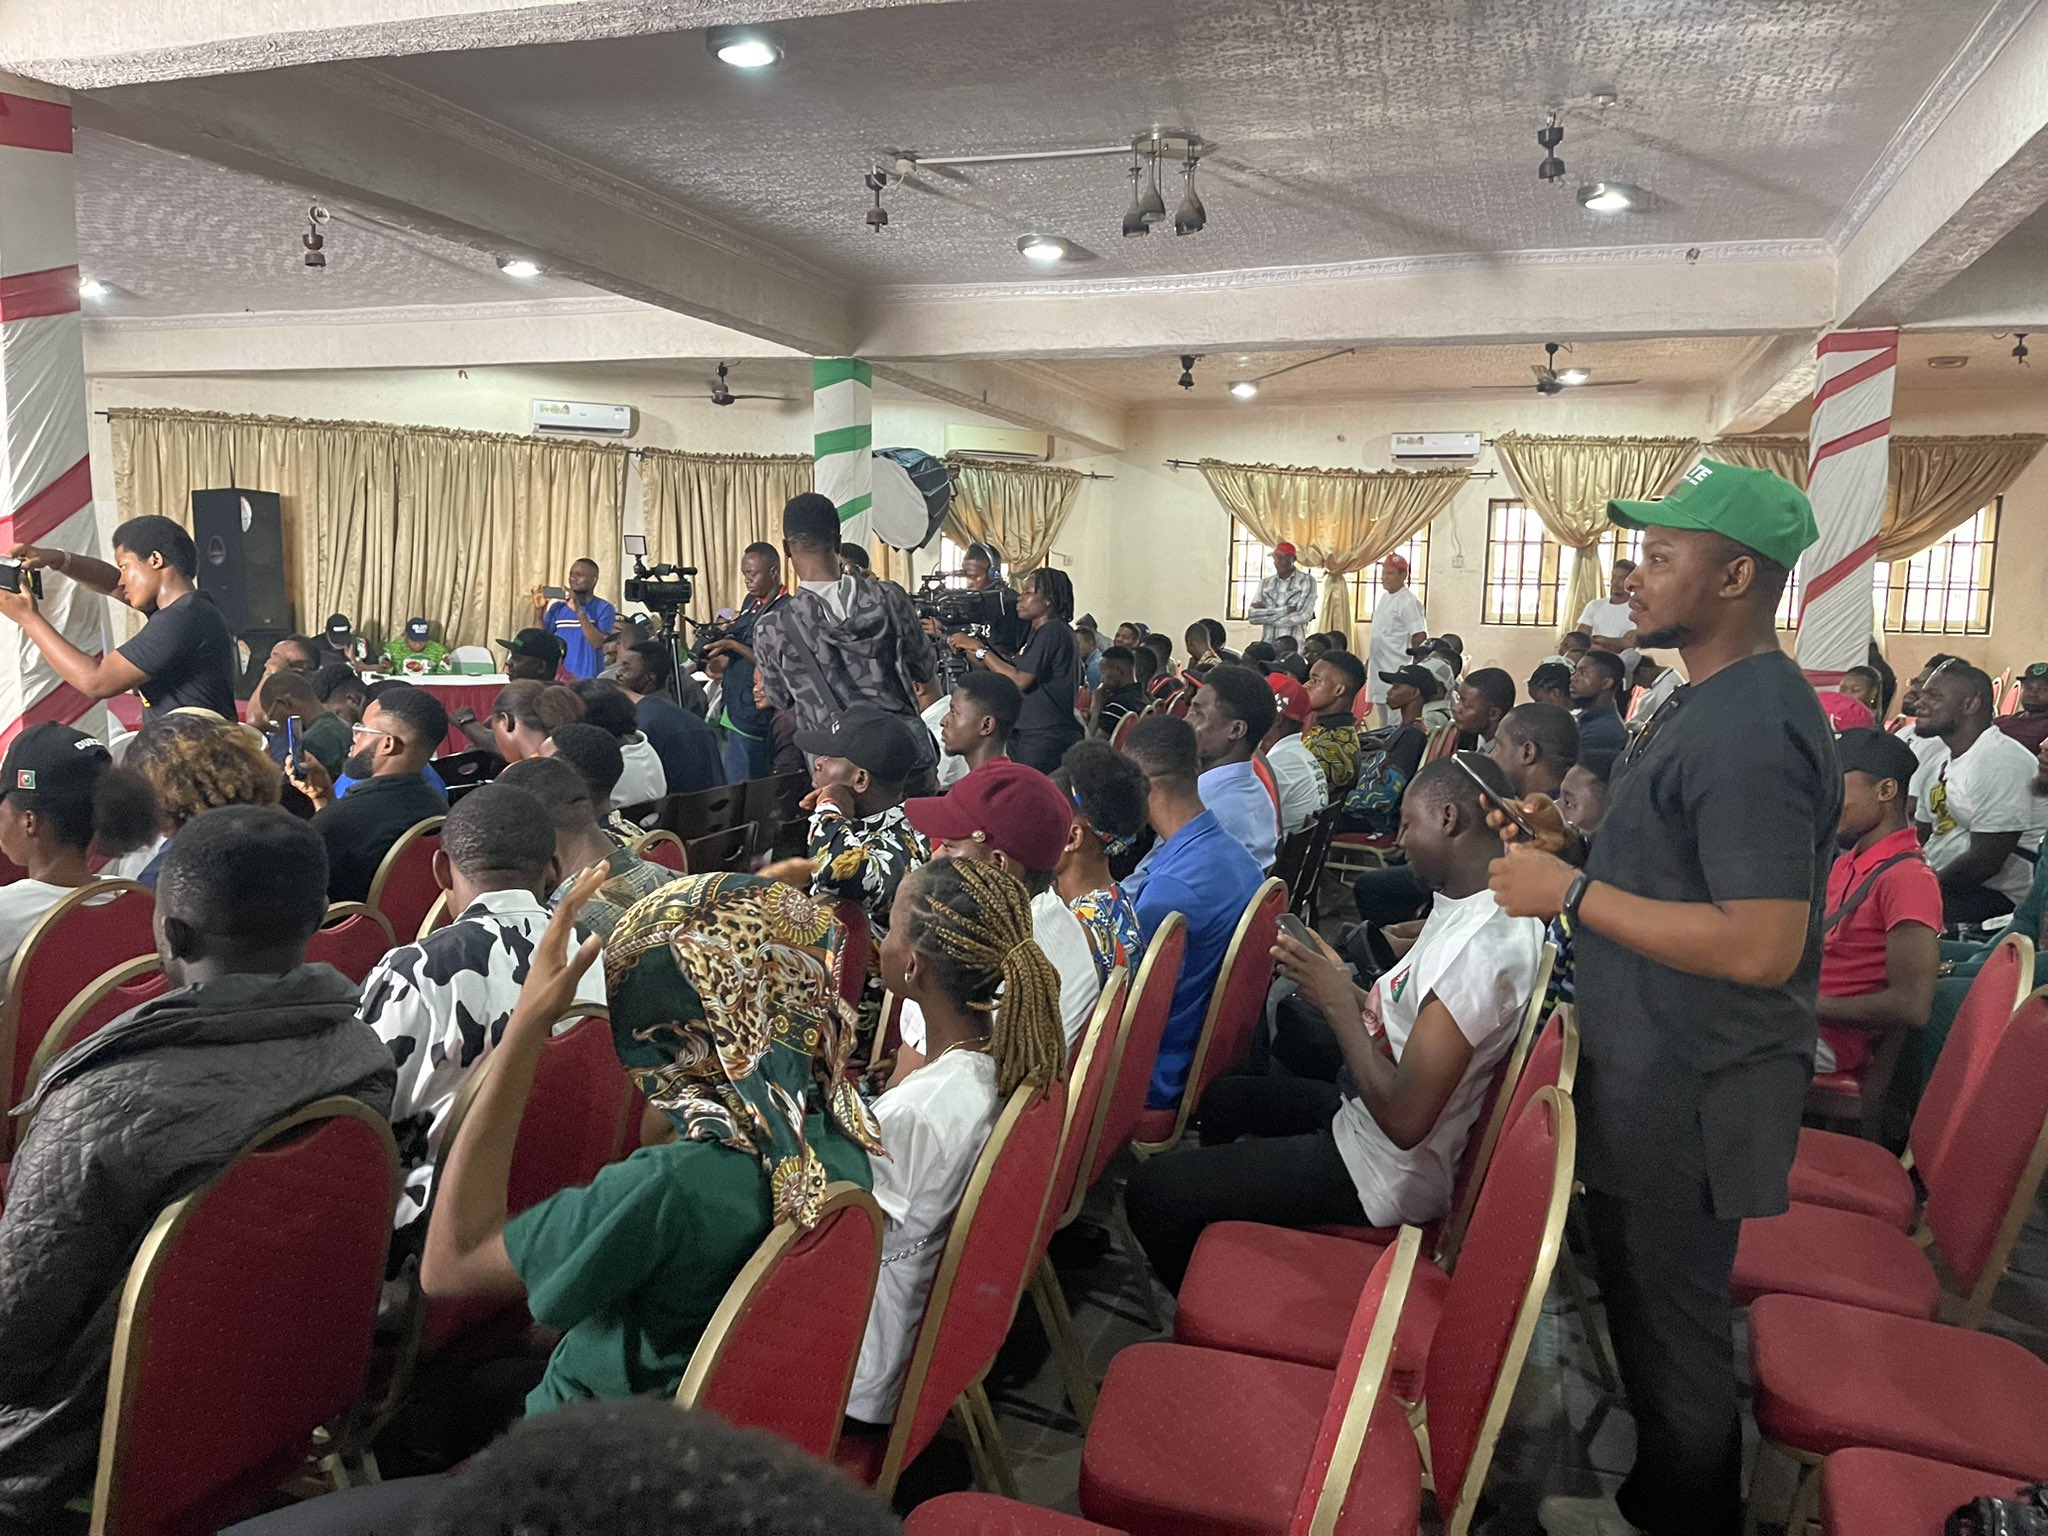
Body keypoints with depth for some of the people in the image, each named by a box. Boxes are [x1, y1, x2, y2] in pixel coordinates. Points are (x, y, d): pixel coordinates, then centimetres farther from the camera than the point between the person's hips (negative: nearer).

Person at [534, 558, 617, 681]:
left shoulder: (604, 608, -3)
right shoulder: (557, 607, 9)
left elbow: (599, 643, -17)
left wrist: (579, 611, -22)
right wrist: (538, 610, -9)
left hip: (588, 680, -3)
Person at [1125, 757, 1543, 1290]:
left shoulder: (1480, 946, -32)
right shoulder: (1486, 902, 0)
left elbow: (1404, 1119, -31)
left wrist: (1341, 1004, -21)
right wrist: (1342, 990, -5)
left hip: (1384, 1172, -10)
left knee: (1151, 1194, -8)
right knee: (1221, 1098, 28)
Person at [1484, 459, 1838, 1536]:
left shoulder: (1751, 728, -24)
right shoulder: (1714, 702, 9)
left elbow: (1760, 945, -30)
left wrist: (1572, 893, -25)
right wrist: (1575, 844, 6)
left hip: (1688, 1100, -10)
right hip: (1656, 1076, 10)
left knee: (1671, 1331, 8)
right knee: (1660, 1317, 25)